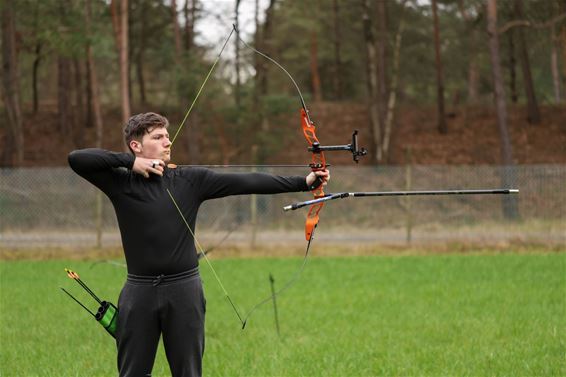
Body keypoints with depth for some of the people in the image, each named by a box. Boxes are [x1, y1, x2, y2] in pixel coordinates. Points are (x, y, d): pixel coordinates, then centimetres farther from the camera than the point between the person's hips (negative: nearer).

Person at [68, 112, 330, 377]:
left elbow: (246, 183, -2)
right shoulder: (121, 182, 1)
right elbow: (76, 159, -9)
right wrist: (130, 162, -13)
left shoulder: (190, 181, 4)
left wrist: (303, 182, -9)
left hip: (184, 291, 1)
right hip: (139, 292, -1)